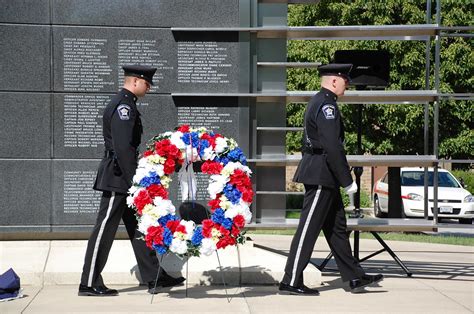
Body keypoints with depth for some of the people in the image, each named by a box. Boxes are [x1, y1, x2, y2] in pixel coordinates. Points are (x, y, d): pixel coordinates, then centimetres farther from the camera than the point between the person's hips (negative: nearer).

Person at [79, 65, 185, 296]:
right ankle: (89, 284, 1)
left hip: (124, 177, 11)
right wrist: (134, 180, -21)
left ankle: (154, 277, 19)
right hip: (117, 178, -11)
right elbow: (122, 148, -23)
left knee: (137, 227, 13)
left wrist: (135, 178, 17)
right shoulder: (123, 106, -16)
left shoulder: (125, 104, 17)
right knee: (105, 229, -5)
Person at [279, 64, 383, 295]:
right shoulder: (327, 105, -17)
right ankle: (291, 281, -2)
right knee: (308, 229, -6)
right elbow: (333, 147, -22)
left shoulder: (317, 102, 16)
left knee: (337, 227, 12)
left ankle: (355, 277, 18)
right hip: (321, 175, -11)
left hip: (320, 176, 11)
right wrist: (347, 181, -18)